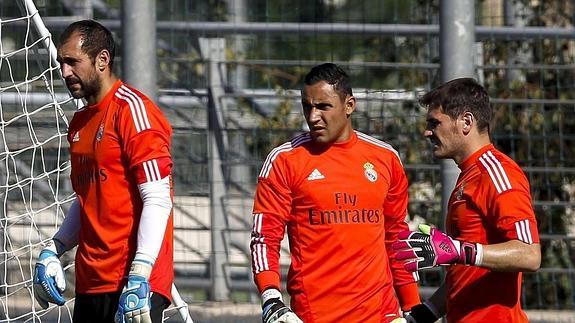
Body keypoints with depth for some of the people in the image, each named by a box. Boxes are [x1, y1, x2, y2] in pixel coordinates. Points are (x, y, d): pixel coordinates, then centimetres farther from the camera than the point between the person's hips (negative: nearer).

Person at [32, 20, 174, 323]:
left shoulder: (133, 110, -9)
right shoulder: (80, 123, 17)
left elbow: (158, 201, -16)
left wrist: (138, 278, -22)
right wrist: (51, 252, 15)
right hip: (90, 284, 8)